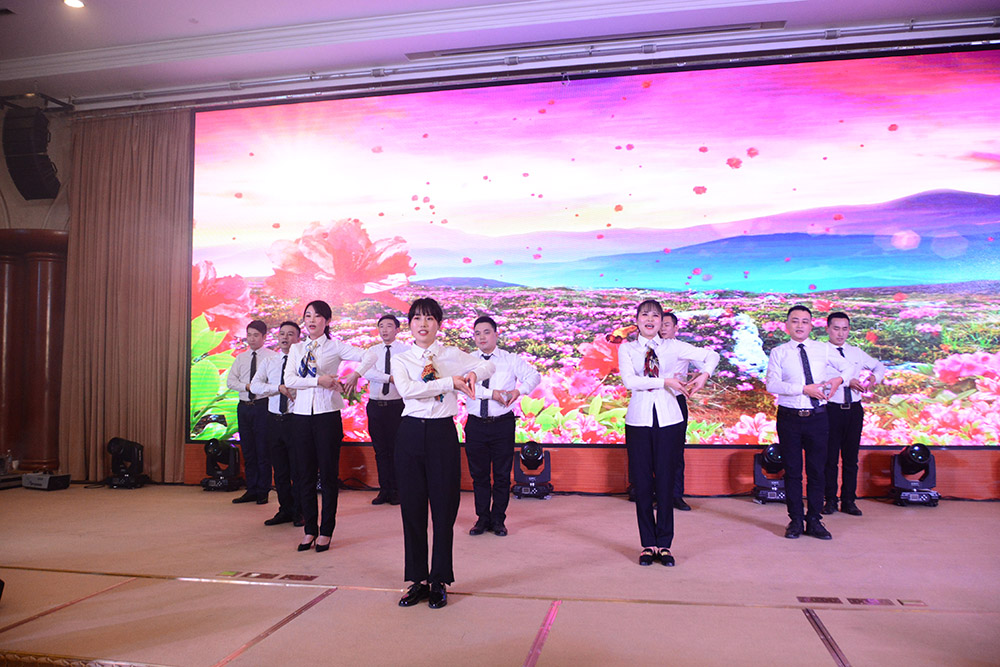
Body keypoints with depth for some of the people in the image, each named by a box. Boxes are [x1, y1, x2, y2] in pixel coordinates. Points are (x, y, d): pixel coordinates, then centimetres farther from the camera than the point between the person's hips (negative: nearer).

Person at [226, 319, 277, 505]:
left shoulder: (272, 357, -2)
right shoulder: (240, 358, 14)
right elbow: (230, 381, 6)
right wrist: (247, 386, -10)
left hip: (262, 407, -5)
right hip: (244, 406, 5)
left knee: (263, 450, -2)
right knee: (247, 450, 9)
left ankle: (263, 492, 8)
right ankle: (251, 490, 17)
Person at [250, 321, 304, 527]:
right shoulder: (269, 361, 11)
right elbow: (255, 386, 0)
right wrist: (279, 388, -12)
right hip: (274, 419, 5)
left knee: (298, 468, 1)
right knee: (279, 469, 11)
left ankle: (299, 512, 14)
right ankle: (285, 510, 21)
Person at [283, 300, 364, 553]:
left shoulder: (336, 347, 2)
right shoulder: (296, 349, 13)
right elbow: (288, 379, -2)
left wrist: (354, 376, -16)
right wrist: (317, 380, -12)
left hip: (328, 414, -3)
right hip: (301, 414, 4)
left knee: (328, 473, 2)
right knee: (304, 474, 8)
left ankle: (326, 531, 13)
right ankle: (310, 529, 20)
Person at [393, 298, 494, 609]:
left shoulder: (452, 356, 6)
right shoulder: (401, 360, 5)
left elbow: (489, 365, 20)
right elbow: (406, 390, -15)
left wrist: (474, 374, -3)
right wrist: (451, 382, -17)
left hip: (443, 434, 0)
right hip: (411, 434, 1)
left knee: (444, 509, 4)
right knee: (412, 508, 6)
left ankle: (439, 581, 20)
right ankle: (418, 580, 22)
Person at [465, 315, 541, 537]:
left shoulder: (511, 360, 4)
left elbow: (534, 375, -5)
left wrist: (519, 390, -23)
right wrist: (490, 393, -21)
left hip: (503, 425, -1)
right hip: (476, 425, 1)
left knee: (502, 475, 5)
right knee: (479, 474, 9)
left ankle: (498, 520, 20)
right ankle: (482, 519, 23)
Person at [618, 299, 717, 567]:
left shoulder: (672, 347, 9)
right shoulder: (626, 348, 7)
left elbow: (711, 355, 15)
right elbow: (629, 380, -10)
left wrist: (704, 375, -4)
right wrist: (665, 381, -14)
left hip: (668, 418, 1)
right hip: (639, 419, 0)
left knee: (665, 482, 3)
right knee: (641, 483, 3)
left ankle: (664, 545, 15)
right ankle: (648, 545, 16)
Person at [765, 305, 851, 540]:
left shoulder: (824, 349, 7)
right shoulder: (778, 353, 1)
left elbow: (848, 367, 22)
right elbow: (772, 384, -11)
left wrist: (839, 379, -1)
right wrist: (804, 389, -19)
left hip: (817, 417, 1)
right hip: (789, 417, -1)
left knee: (817, 470, 6)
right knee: (792, 470, 5)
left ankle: (814, 521, 17)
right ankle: (795, 520, 16)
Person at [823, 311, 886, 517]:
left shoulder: (857, 353, 12)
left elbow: (879, 366, 26)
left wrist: (875, 377, 5)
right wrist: (847, 381, -28)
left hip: (854, 409, 4)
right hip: (831, 409, -4)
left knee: (851, 457, 9)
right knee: (830, 457, 2)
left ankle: (849, 501, 17)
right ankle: (830, 500, 13)